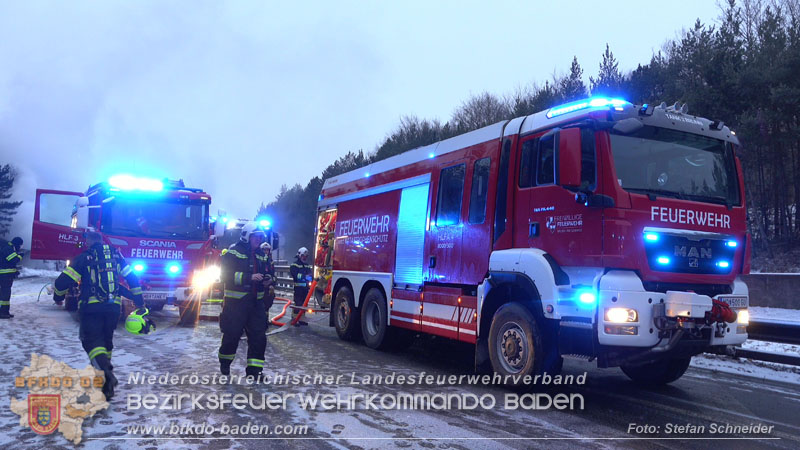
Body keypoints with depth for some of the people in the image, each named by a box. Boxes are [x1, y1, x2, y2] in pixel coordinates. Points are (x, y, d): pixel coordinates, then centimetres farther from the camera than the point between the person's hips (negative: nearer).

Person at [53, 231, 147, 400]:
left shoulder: (84, 258, 0)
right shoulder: (115, 256, 13)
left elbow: (64, 280, -4)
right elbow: (132, 278, 12)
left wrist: (58, 297, 17)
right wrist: (139, 303, 18)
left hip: (91, 307, -4)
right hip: (113, 307, 5)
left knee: (92, 340, -6)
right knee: (106, 340, 19)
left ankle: (106, 372, -28)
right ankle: (106, 374, 25)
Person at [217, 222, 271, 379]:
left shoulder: (261, 255, 13)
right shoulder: (232, 252, -7)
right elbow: (226, 275, -18)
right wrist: (250, 277, -26)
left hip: (255, 302, 6)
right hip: (235, 303, -5)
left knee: (258, 336, -1)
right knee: (232, 334, 5)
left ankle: (254, 371, 6)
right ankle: (225, 363, 31)